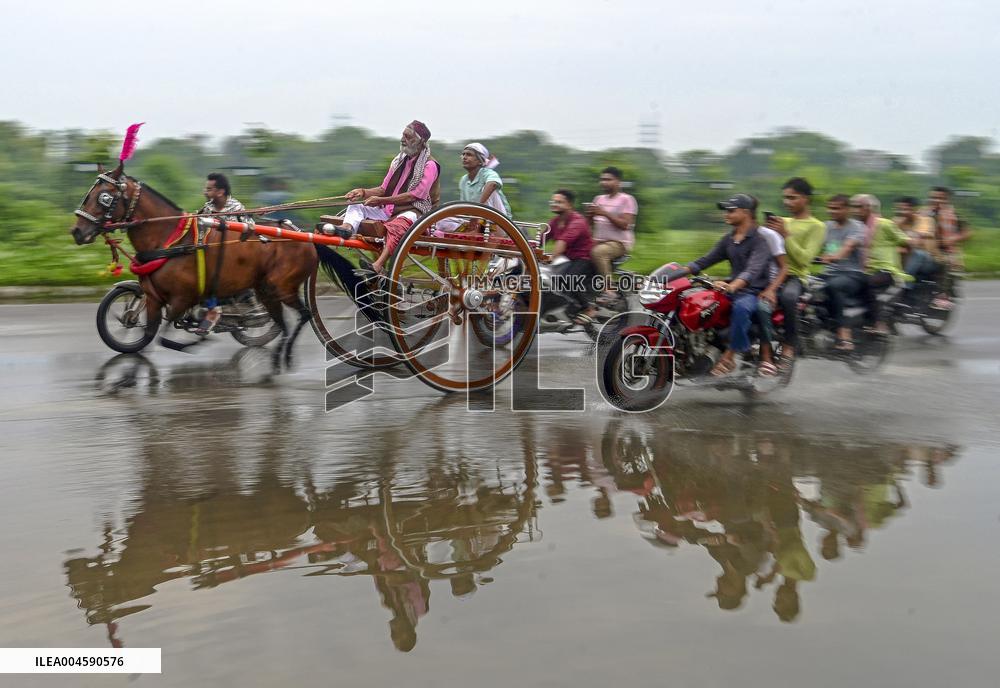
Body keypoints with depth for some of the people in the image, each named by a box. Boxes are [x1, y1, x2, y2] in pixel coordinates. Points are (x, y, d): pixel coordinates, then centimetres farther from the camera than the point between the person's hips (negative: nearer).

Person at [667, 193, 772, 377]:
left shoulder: (760, 239, -11)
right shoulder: (729, 240, 15)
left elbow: (753, 269, -27)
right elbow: (706, 260, 13)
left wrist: (732, 286, -46)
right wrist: (679, 271, -2)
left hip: (755, 291, -8)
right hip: (734, 288, 8)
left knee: (740, 307, -41)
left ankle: (729, 356, -31)